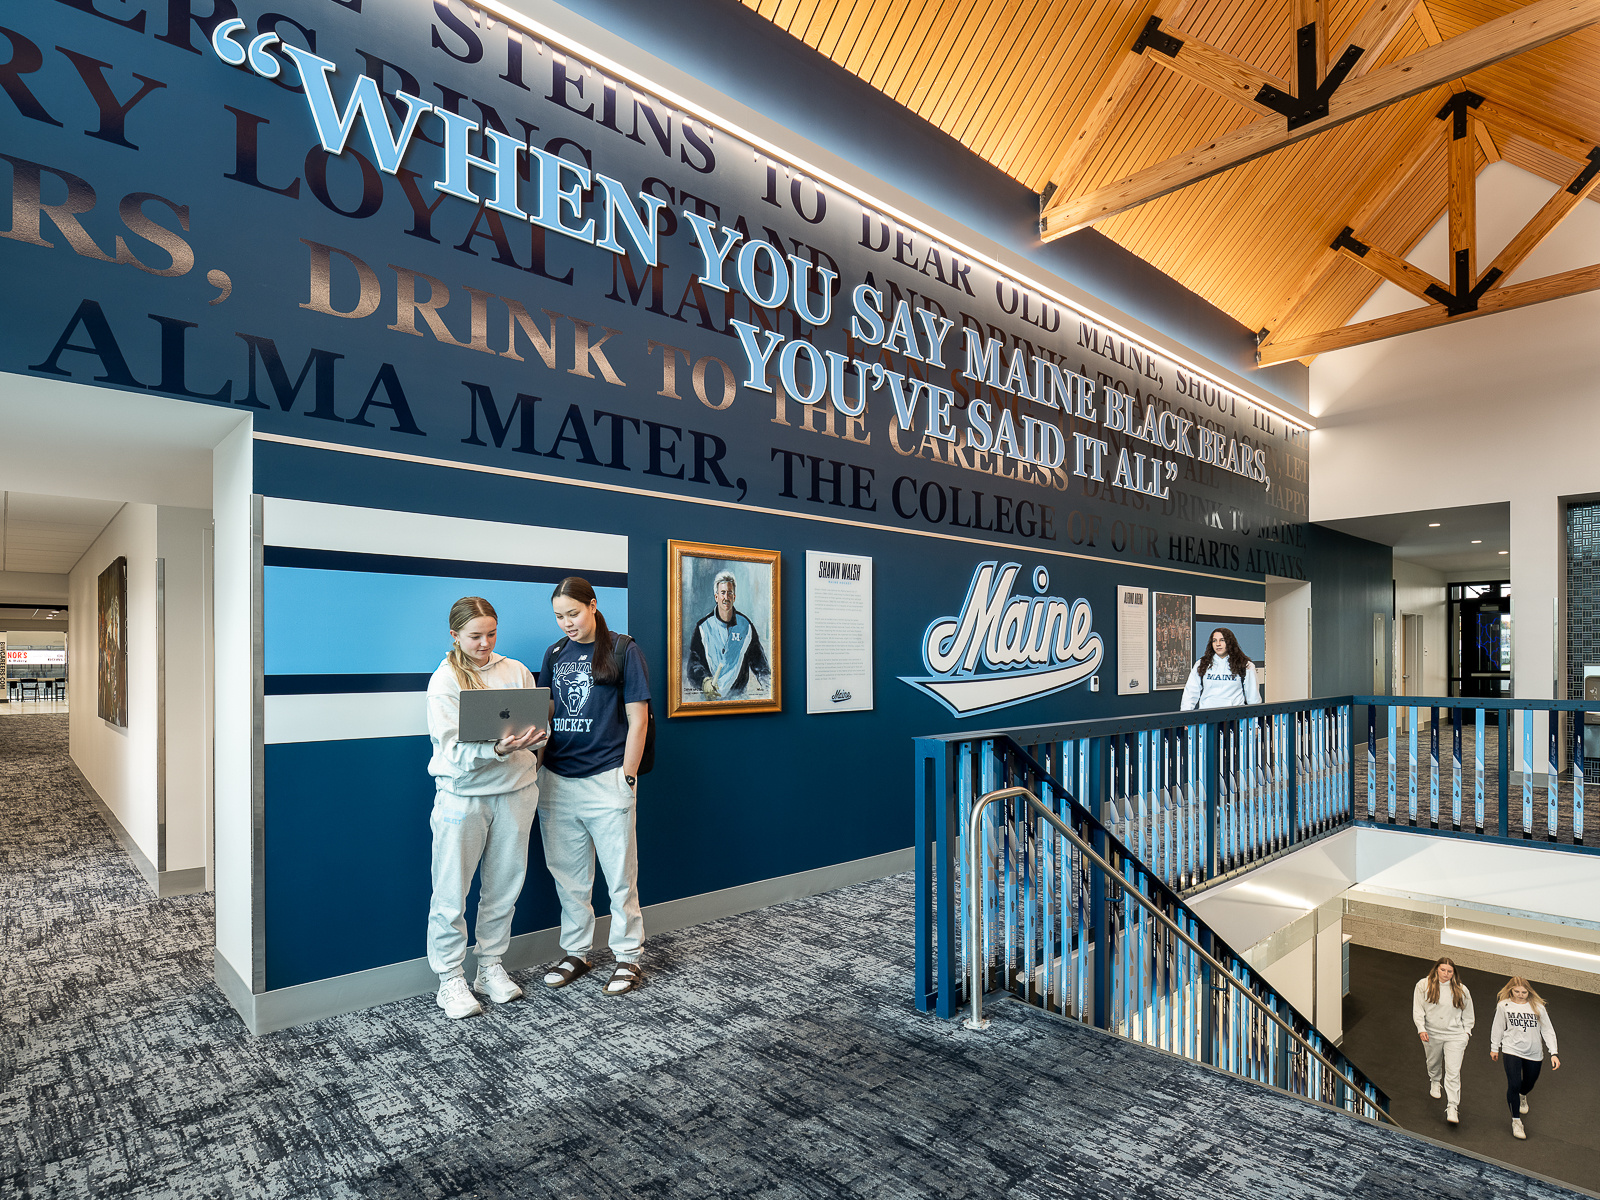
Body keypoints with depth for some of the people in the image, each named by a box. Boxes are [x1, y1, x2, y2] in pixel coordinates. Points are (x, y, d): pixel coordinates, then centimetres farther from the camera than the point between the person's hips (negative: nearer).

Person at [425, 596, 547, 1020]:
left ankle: (491, 968, 28)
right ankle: (450, 980, 19)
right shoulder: (444, 680, -4)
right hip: (463, 795, -3)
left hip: (515, 791, 3)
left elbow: (540, 727, 9)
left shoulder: (516, 671, 6)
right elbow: (451, 748, -13)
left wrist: (530, 741, -14)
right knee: (452, 893, 3)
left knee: (503, 886, 12)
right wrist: (496, 749, -29)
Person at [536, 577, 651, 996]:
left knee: (620, 875, 4)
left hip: (606, 780, -5)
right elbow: (545, 714, 16)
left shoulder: (623, 651, -4)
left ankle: (627, 957, 19)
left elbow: (638, 719, -5)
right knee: (568, 877, 14)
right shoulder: (554, 654, 11)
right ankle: (575, 953, 30)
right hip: (556, 780, 5)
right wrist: (536, 767, 7)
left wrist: (627, 777, -9)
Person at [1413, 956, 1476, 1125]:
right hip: (1431, 1034, 1)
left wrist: (1466, 1031, 7)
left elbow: (1467, 1012, 12)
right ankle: (1434, 1081, 53)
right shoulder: (1423, 985, -8)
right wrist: (1421, 1029, -12)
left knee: (1453, 1071, -6)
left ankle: (1452, 1107, -2)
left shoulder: (1461, 990, -2)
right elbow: (1418, 1009, -5)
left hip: (1455, 1035, -1)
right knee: (1433, 1063, 21)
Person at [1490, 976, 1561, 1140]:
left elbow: (1547, 1030, -3)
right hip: (1512, 1050, -2)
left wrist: (1553, 1053, -10)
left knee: (1529, 1084, 20)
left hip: (1534, 1053, 2)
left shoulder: (1537, 1007, -11)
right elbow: (1498, 1027, 2)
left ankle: (1522, 1096, 57)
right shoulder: (1503, 1006, -10)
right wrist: (1494, 1047, 9)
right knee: (1514, 1085, -10)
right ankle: (1516, 1121, 6)